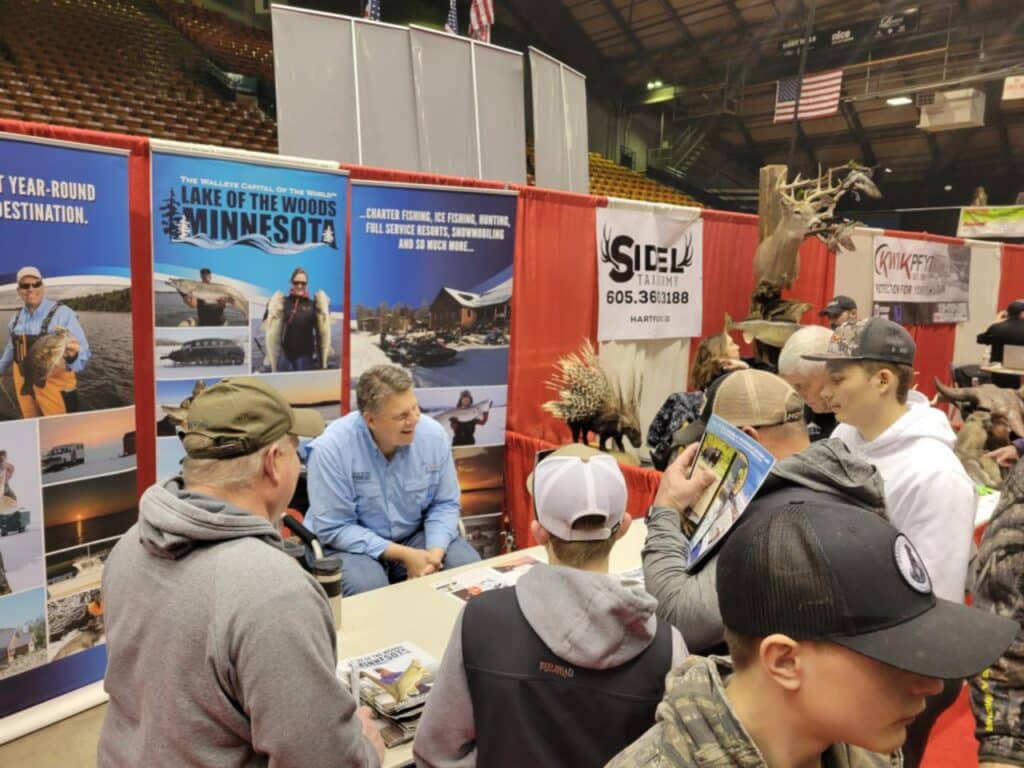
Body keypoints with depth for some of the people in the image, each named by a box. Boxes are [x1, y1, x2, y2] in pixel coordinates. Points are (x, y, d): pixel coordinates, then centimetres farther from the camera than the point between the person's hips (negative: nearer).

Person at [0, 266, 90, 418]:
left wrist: (73, 355, -41)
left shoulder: (63, 313, -13)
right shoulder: (16, 317, 7)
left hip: (55, 386, -6)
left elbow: (83, 353, -19)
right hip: (24, 385, 6)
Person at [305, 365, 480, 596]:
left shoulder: (434, 435, -13)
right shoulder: (331, 448, -24)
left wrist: (435, 552, -22)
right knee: (367, 585, -33)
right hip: (351, 544, -3)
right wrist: (403, 555, -24)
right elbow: (333, 529, -19)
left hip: (416, 535, 4)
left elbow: (444, 504, -2)